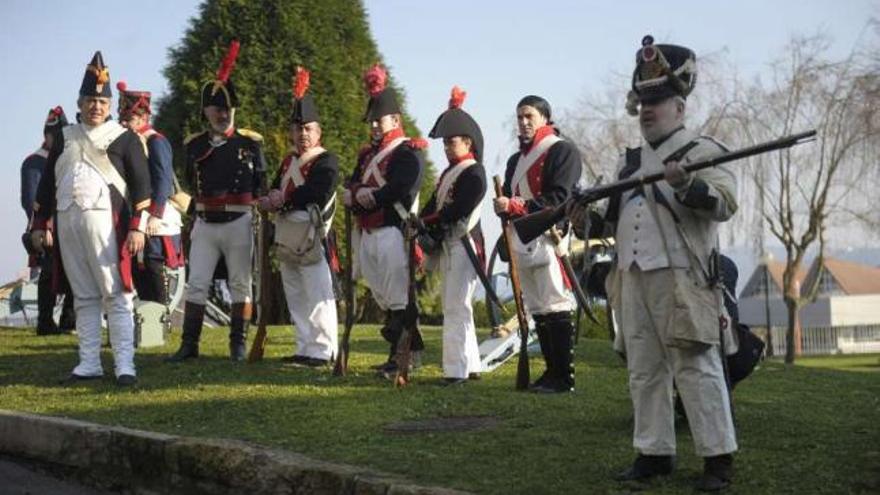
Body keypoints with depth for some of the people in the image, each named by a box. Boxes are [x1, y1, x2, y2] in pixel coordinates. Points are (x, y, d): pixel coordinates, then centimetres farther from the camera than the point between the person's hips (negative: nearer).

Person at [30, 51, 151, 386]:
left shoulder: (125, 139, 3)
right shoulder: (65, 138, 16)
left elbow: (141, 184, -2)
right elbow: (47, 183, 19)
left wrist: (137, 227, -11)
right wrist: (39, 224, 15)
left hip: (105, 220, -5)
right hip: (67, 220, 5)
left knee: (115, 295, -7)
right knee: (83, 297, 8)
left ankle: (125, 365, -8)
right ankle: (89, 364, 12)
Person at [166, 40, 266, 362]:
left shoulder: (250, 143, 0)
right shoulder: (194, 146, 6)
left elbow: (261, 187, 4)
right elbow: (192, 184, 16)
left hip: (239, 223, -2)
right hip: (204, 224, 2)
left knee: (241, 285, 5)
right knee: (196, 285, 1)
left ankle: (238, 344, 13)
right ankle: (189, 344, 7)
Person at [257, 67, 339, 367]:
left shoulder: (326, 162, -6)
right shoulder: (287, 162, 20)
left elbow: (316, 192, -20)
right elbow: (275, 191, 15)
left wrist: (282, 200, -15)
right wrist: (273, 198, -9)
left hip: (312, 238, -8)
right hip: (288, 239, 8)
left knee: (318, 296, -7)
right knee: (296, 297, 12)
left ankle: (322, 351, -4)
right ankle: (305, 349, 19)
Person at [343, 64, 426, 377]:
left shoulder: (408, 152, -6)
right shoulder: (368, 154, 20)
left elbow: (399, 191, -21)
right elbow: (348, 192, 11)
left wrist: (364, 195, -11)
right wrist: (361, 194, -12)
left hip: (393, 233, -9)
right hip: (368, 234, 9)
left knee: (397, 298, -6)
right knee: (383, 299, 13)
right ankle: (411, 349, 24)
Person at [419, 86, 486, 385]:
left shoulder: (474, 173, -9)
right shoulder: (449, 173, 19)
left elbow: (457, 210, -20)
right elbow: (433, 206, 13)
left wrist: (428, 223, -12)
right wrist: (425, 229, -4)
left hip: (464, 245, -10)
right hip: (447, 246, 10)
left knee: (456, 307, -11)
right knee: (454, 307, 13)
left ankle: (457, 370, -9)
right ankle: (470, 366, 20)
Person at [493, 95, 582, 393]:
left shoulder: (562, 151, -3)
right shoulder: (516, 159, 24)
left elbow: (559, 199, -14)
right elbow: (508, 198, 22)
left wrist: (517, 206, -20)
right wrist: (504, 207, -2)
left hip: (549, 239, -8)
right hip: (523, 242, 9)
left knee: (555, 307, -10)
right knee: (536, 310, 9)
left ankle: (564, 377, -9)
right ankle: (552, 372, 16)